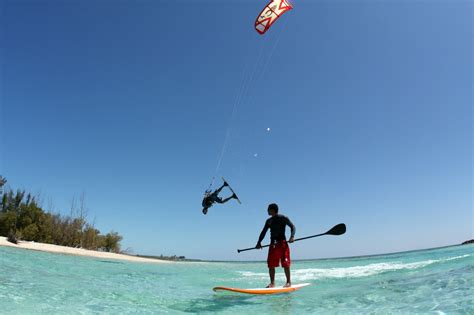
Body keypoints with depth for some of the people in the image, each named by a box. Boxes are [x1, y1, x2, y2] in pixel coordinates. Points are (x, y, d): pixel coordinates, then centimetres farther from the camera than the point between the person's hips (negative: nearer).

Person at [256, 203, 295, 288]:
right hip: (272, 244, 6)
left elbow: (292, 226, -5)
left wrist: (292, 236, -21)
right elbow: (263, 232, 15)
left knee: (285, 264, -3)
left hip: (282, 243, -5)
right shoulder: (269, 221, 15)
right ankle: (272, 283, 12)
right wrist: (259, 242, 6)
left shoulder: (283, 218, -2)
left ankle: (288, 282, 9)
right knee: (271, 264, 3)